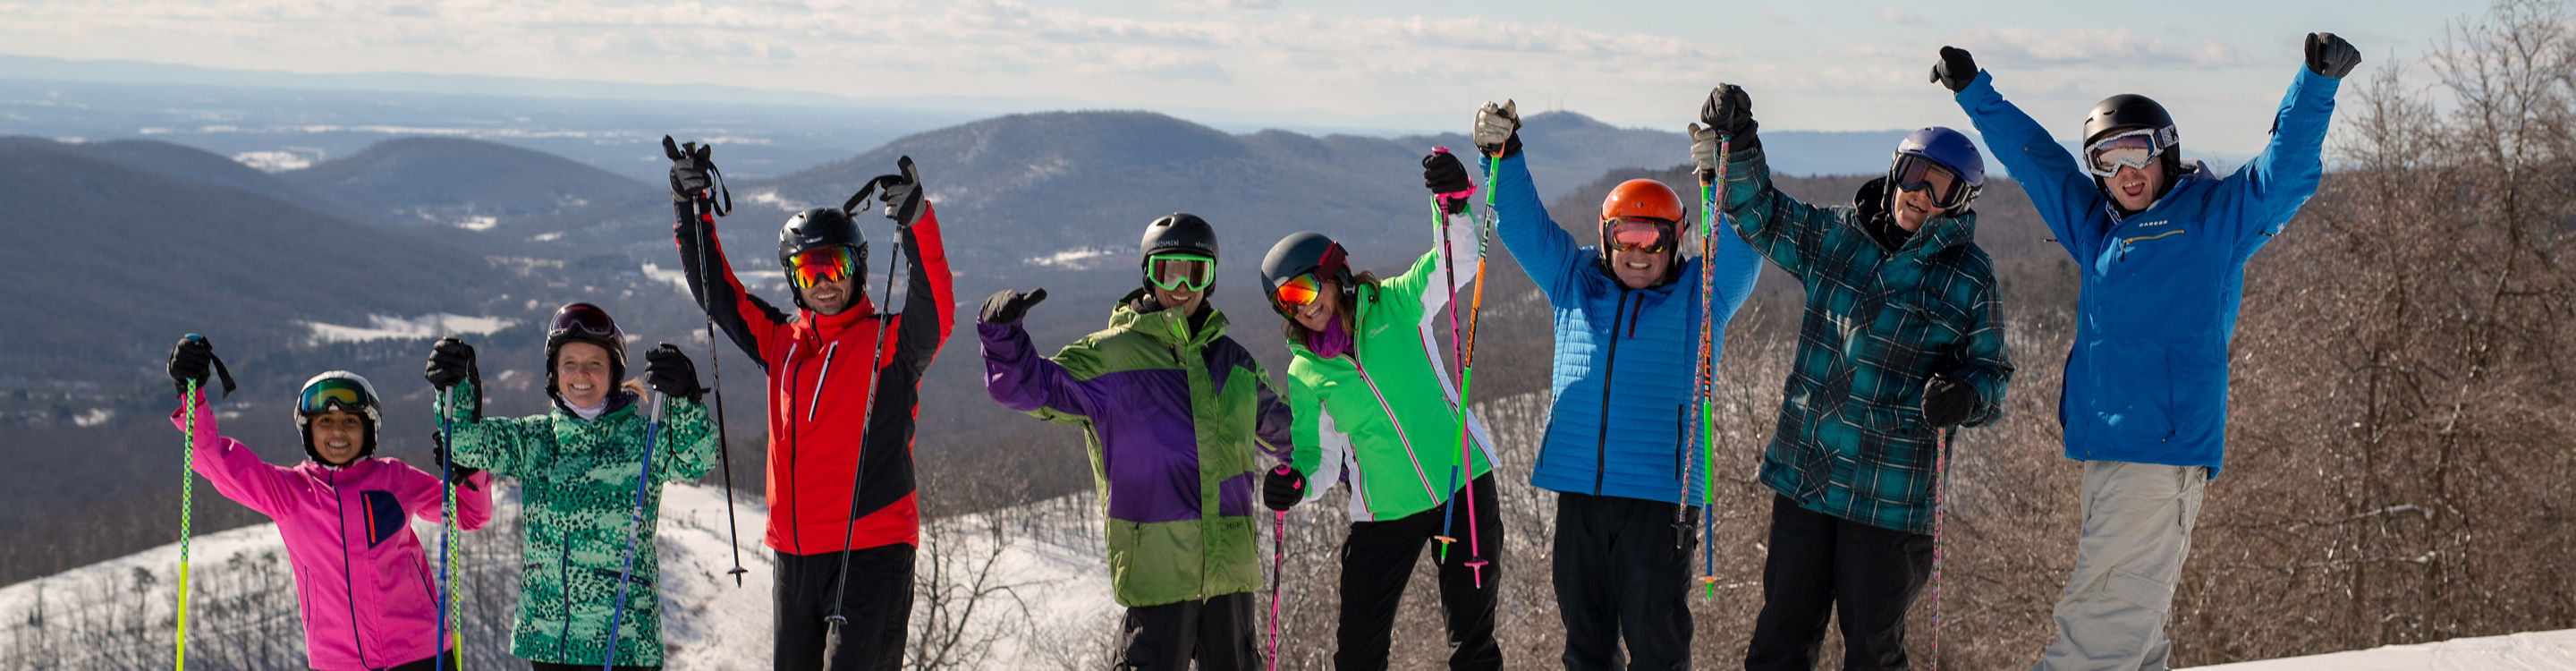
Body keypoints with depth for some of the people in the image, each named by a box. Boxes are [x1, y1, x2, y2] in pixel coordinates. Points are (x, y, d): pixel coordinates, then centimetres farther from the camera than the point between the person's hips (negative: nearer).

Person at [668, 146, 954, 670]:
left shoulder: (889, 342, -2)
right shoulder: (782, 343, 14)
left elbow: (934, 315, -22)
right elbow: (717, 292, 19)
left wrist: (917, 224, -36)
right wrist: (690, 207, 10)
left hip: (872, 550, -6)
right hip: (795, 553, 6)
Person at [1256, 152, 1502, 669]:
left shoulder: (1395, 307, -2)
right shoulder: (1305, 375, 2)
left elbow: (1456, 262, -14)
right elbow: (1322, 460, 6)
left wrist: (1453, 204, -32)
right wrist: (1296, 484, -16)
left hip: (1464, 487, -2)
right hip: (1384, 512, 2)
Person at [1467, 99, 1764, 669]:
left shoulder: (1699, 295, 7)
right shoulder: (1575, 283, 14)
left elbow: (1740, 248, -8)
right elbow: (1522, 224, 11)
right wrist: (1501, 156, -6)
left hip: (1659, 493, -3)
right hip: (1578, 489, 3)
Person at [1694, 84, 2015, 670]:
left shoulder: (1968, 278, -2)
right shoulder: (1835, 236, 6)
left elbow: (1990, 371, 2)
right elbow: (1759, 214, 13)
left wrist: (1965, 396, -21)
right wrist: (1737, 140, -3)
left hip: (1890, 494, -3)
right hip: (1804, 475, 3)